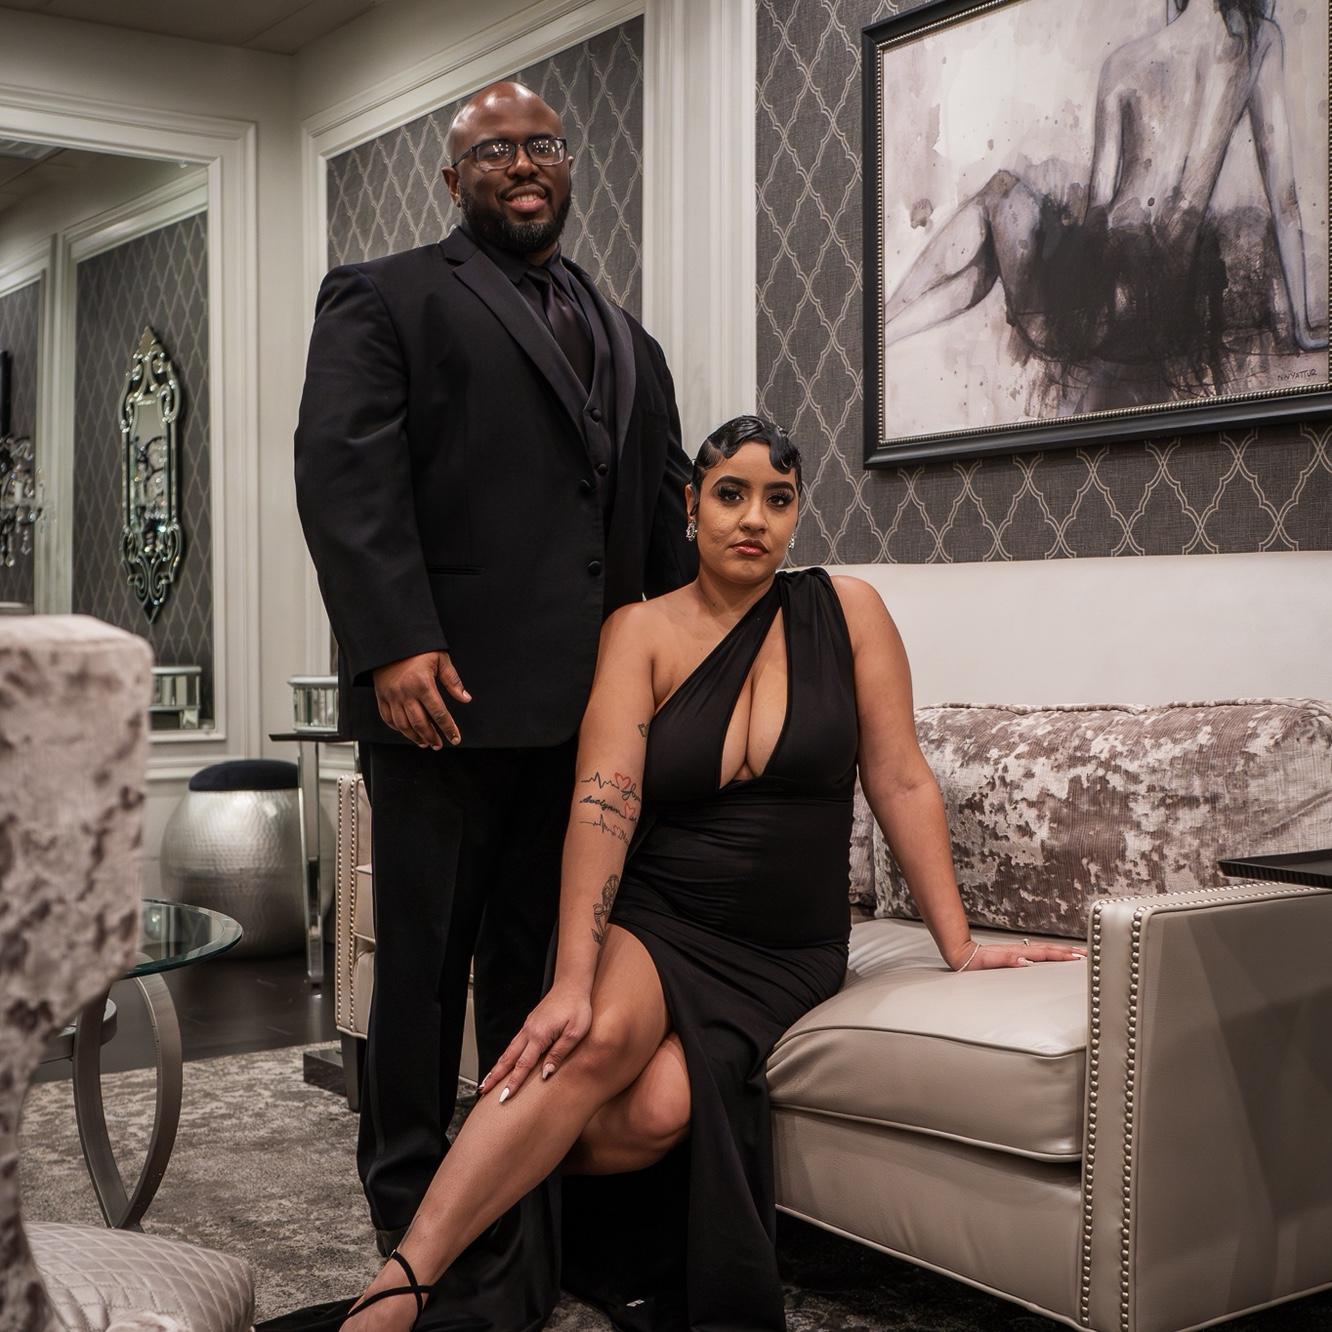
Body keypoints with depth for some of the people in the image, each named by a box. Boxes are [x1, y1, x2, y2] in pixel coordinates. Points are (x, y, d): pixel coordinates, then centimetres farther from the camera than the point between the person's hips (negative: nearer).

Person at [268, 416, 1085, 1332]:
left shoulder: (846, 611, 1)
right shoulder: (641, 631, -3)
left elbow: (901, 782, 1)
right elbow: (604, 801, -16)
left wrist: (960, 947, -2)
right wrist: (572, 980, -27)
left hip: (788, 954, 1)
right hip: (653, 925, -1)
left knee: (659, 1110, -28)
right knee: (602, 1036, -34)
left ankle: (507, 1184, 1)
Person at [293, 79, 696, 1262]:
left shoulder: (627, 341, 23)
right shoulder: (384, 299, 5)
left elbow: (667, 511, 21)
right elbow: (344, 472, -8)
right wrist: (394, 643, -19)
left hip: (587, 705, 5)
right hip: (446, 689, -5)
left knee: (547, 962, 9)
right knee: (424, 960, 4)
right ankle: (411, 1215, 17)